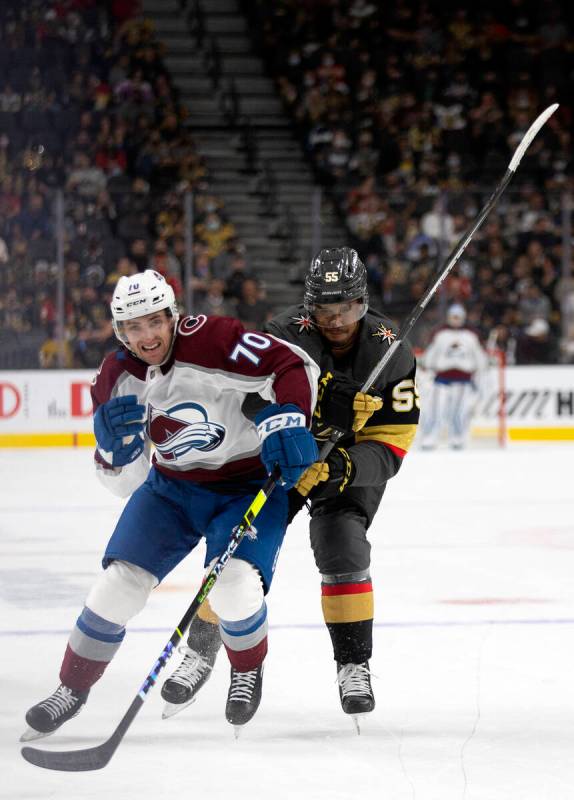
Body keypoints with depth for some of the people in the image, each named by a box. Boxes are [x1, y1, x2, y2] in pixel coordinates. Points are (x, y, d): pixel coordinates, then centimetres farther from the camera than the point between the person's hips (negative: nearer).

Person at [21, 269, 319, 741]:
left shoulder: (212, 341, -26)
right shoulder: (116, 380, -8)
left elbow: (294, 367, -26)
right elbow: (125, 483, -5)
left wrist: (287, 424, -42)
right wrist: (115, 442, -27)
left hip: (249, 483, -4)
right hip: (171, 486, 4)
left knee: (234, 590, -23)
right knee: (120, 583, -6)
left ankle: (249, 669, 10)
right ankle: (72, 689, 13)